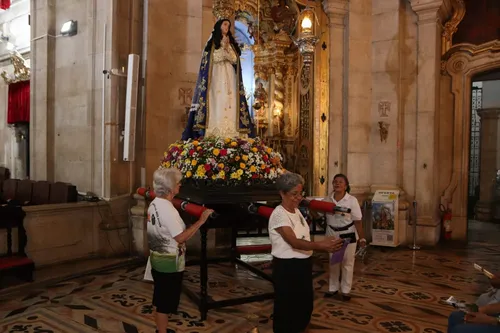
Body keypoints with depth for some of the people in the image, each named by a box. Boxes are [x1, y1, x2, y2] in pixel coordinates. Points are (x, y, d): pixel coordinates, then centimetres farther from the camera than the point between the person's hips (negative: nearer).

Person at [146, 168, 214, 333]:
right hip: (169, 263, -9)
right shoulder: (168, 209, -25)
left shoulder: (154, 204, 5)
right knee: (165, 302, 5)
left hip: (158, 259, 9)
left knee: (161, 299, 22)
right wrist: (200, 221, -25)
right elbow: (180, 238, -27)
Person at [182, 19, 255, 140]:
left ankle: (230, 133, -13)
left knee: (229, 104, -7)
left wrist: (227, 47, -6)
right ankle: (216, 134, -19)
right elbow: (214, 58, -4)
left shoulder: (231, 43, 19)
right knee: (217, 103, -14)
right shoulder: (212, 42, 10)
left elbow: (234, 59, 6)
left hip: (229, 77, 3)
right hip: (216, 77, -3)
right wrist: (223, 46, -7)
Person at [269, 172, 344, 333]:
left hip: (303, 264, 9)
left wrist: (324, 244, 0)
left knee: (304, 304, 22)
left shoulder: (296, 211, 8)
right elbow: (294, 242, -31)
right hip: (287, 267, -9)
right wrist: (321, 245, -41)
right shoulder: (279, 214, -21)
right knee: (287, 307, 7)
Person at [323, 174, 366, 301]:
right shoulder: (327, 199, -3)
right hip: (332, 234, 3)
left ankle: (346, 290, 21)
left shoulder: (352, 200, -12)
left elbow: (358, 221, -11)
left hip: (348, 235, -3)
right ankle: (333, 288, 28)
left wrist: (362, 238, -13)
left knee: (347, 263, 7)